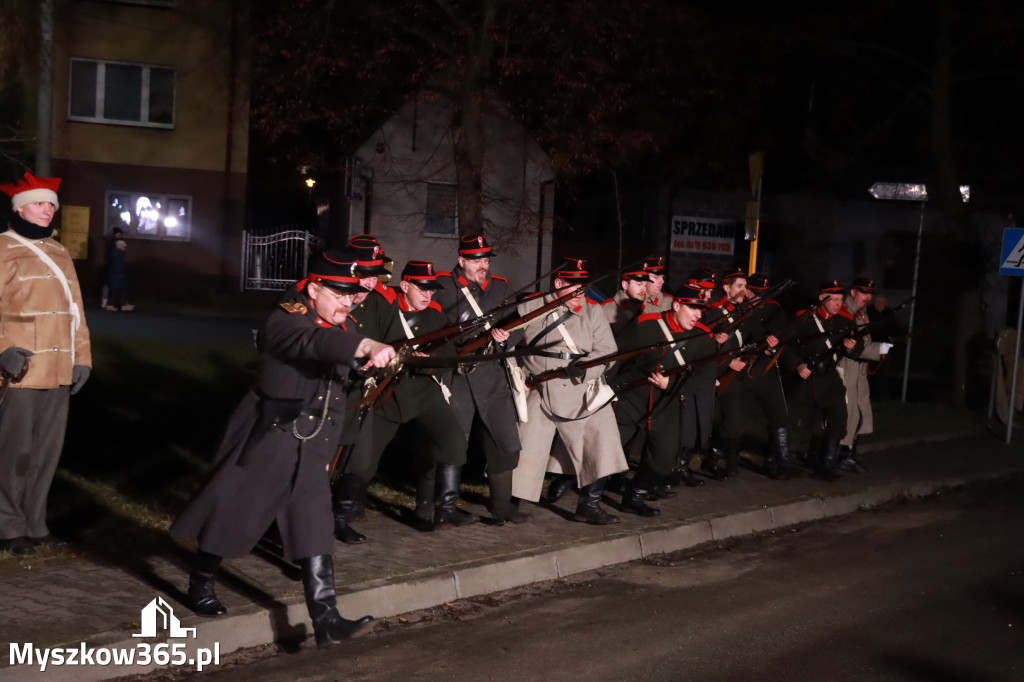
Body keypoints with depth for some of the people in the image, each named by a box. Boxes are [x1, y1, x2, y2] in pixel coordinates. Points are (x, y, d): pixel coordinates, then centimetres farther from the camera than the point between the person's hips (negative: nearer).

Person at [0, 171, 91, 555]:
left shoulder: (59, 253, 19)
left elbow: (75, 309, 20)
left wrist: (82, 357, 13)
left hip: (59, 372, 7)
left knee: (48, 450, 9)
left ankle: (34, 523, 19)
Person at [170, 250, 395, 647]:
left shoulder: (341, 327, 8)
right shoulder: (285, 320, -17)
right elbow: (316, 342, -42)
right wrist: (369, 346, -56)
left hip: (310, 450, 6)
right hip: (265, 442, -6)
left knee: (315, 530, -2)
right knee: (232, 511, 7)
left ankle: (325, 619, -6)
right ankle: (200, 586, 31)